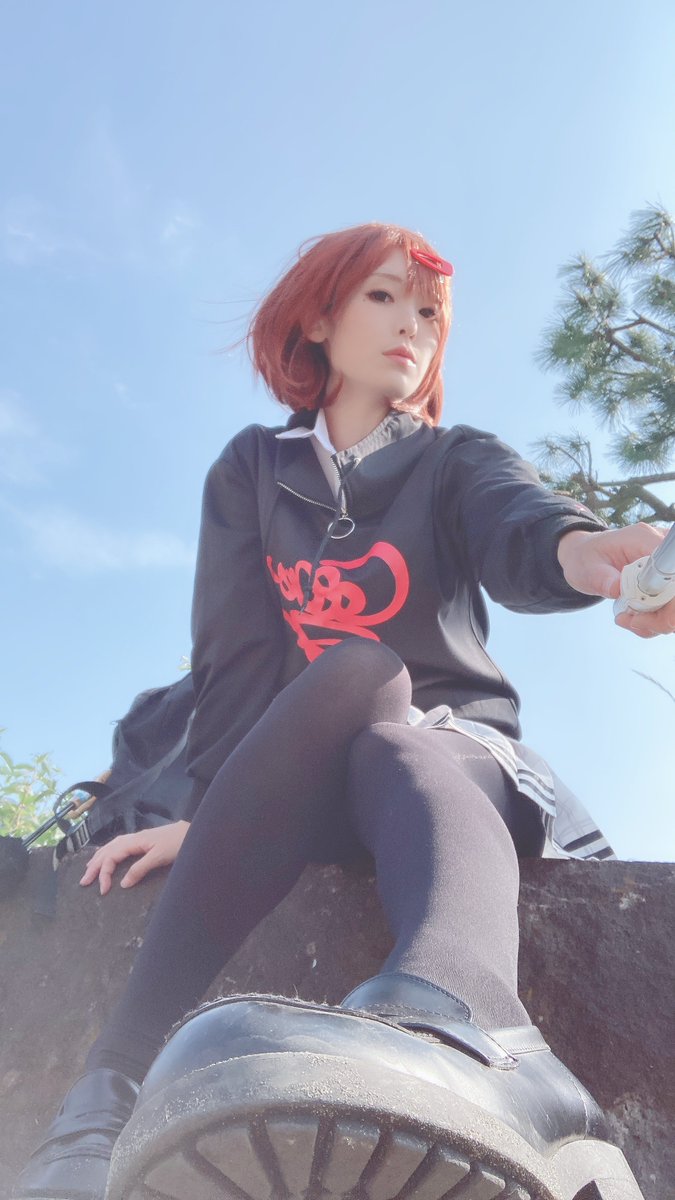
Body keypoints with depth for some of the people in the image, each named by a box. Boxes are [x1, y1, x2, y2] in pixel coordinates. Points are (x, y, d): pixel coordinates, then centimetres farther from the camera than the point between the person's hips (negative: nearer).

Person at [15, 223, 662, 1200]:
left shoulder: (459, 460, 8)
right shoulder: (253, 466, 9)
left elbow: (517, 533, -17)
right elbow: (235, 647, -4)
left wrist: (588, 550, -42)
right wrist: (216, 804, -20)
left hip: (449, 748, 1)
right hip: (294, 783, 0)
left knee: (398, 750, -33)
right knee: (355, 669, -32)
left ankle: (448, 1027, -65)